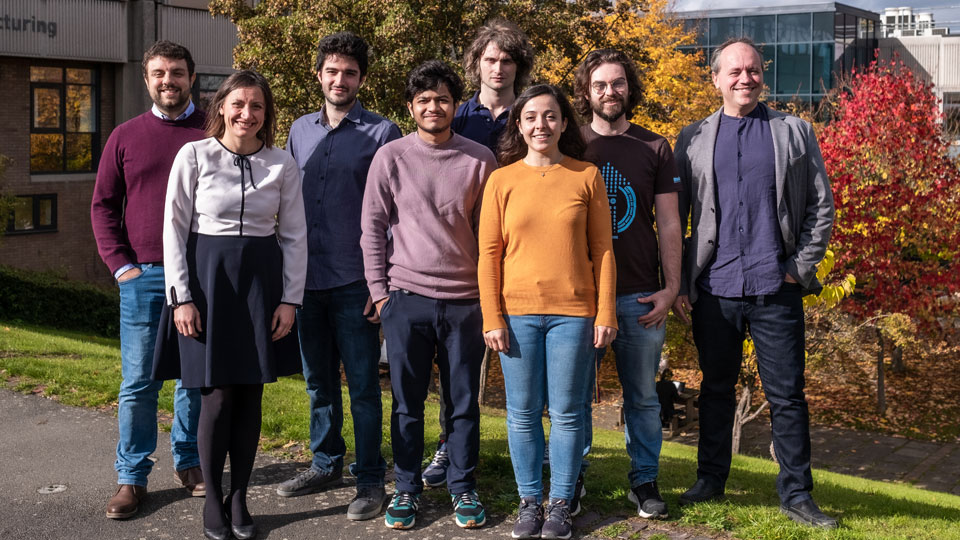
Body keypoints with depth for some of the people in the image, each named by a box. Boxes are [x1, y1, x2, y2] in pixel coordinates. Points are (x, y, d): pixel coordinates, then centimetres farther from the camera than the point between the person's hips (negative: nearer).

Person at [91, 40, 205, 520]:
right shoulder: (126, 137, 7)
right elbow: (103, 205, 9)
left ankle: (188, 462, 25)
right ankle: (131, 477, 12)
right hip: (143, 276, 0)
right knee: (138, 381, 2)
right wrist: (120, 264, -1)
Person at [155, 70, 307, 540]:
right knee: (218, 395, -1)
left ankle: (239, 500, 18)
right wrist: (181, 297, -8)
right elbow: (174, 229, -3)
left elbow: (294, 236, 6)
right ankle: (212, 502, 15)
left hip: (262, 279, 2)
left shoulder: (282, 165, 3)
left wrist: (290, 299, 0)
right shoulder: (194, 156, -3)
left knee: (251, 394, 5)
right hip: (208, 276, -2)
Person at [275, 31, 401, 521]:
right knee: (318, 381, 14)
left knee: (362, 385, 0)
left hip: (354, 282, -5)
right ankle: (326, 463, 28)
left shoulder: (381, 133, -3)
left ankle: (370, 480, 10)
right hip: (307, 279, 5)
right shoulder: (300, 130, 12)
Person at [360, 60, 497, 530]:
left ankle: (463, 488, 20)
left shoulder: (479, 160, 4)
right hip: (406, 298, 0)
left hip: (465, 301, 0)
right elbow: (372, 227, 5)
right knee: (407, 402, 7)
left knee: (464, 402, 6)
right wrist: (379, 290, 0)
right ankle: (407, 489, 19)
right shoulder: (391, 157, 3)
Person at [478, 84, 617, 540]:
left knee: (566, 413, 5)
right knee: (522, 414, 7)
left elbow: (602, 249, 2)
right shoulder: (502, 180, 3)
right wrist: (492, 318, -3)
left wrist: (606, 313, -2)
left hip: (573, 312, -1)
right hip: (518, 312, 1)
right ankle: (529, 502, 21)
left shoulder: (587, 177, 2)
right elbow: (489, 253, 2)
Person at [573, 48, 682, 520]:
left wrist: (671, 288, 0)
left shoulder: (654, 149, 6)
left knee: (642, 395, 7)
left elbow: (669, 224, 6)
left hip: (639, 294, 1)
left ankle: (644, 480, 20)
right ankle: (572, 479, 20)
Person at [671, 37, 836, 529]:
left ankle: (796, 494, 13)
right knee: (716, 389, 12)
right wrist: (677, 283, 1)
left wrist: (800, 267, -2)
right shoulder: (693, 139, 8)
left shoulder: (795, 133, 7)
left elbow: (821, 206, 6)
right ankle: (710, 480, 26)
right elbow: (674, 217, 7)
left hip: (775, 289, -1)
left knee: (787, 395, 3)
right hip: (714, 289, 1)